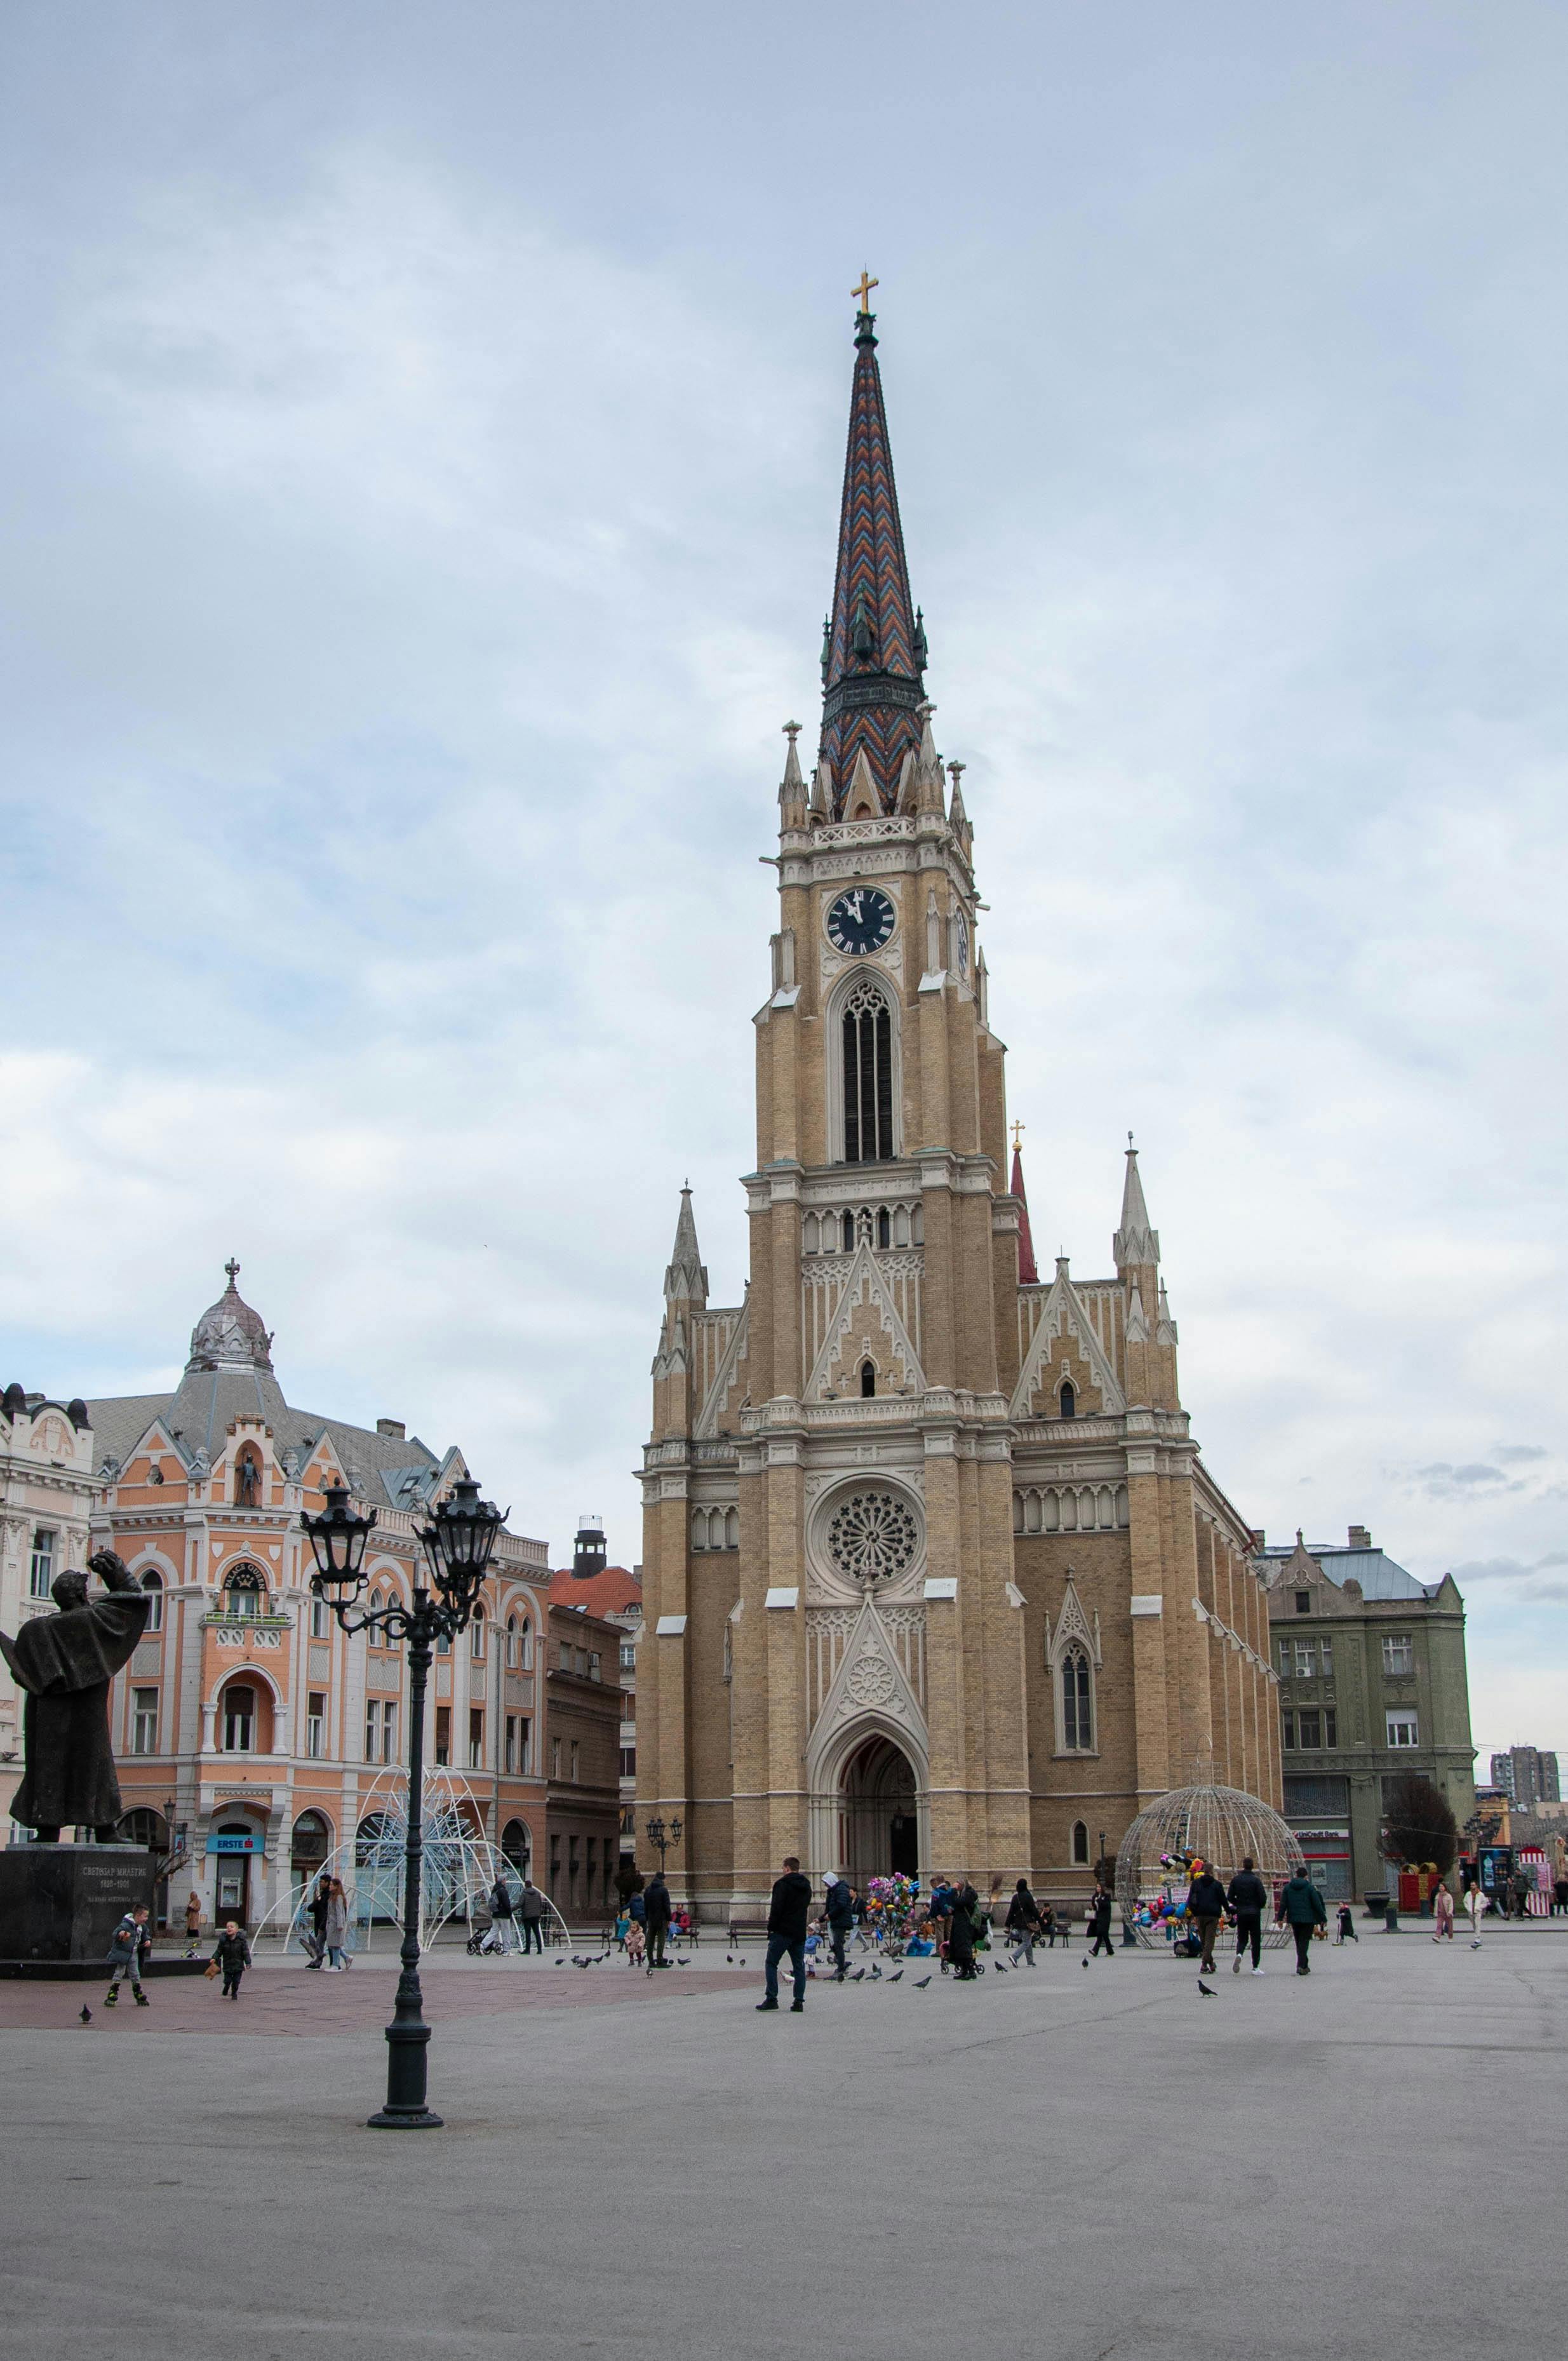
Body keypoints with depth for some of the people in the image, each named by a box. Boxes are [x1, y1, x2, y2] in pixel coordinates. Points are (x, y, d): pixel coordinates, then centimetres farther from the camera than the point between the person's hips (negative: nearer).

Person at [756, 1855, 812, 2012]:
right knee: (799, 1966, 7)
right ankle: (799, 2001, 2)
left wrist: (771, 1928, -7)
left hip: (783, 1932, -6)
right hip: (800, 1932, 6)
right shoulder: (806, 1886, 14)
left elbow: (776, 1908, -14)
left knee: (771, 1964, 1)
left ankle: (771, 1998, -6)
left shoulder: (782, 1884, -9)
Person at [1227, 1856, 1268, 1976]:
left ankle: (1239, 1954, -17)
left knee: (1242, 1938, 14)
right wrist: (1259, 1907, 8)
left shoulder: (1236, 1879, 1)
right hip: (1254, 1914, -2)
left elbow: (1230, 1897, 2)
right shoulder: (1256, 1880, -9)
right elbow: (1263, 1897, -12)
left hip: (1241, 1913, 3)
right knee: (1256, 1940, 7)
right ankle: (1256, 1967, 6)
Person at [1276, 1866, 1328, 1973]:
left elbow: (1283, 1904, 2)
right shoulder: (1309, 1887, -4)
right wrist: (1323, 1919, 1)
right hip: (1308, 1919, -3)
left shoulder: (1288, 1887, 5)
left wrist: (1280, 1918, 5)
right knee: (1304, 1942, -2)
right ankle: (1301, 1966, -15)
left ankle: (1304, 1966, 21)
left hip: (1294, 1919, 3)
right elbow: (1317, 1904, -5)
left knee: (1299, 1943, 15)